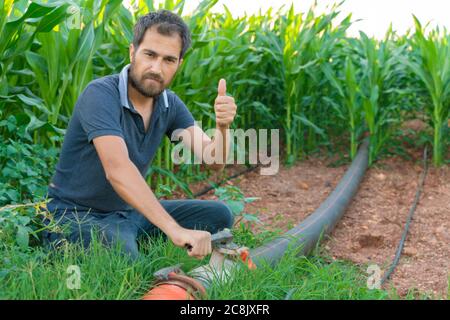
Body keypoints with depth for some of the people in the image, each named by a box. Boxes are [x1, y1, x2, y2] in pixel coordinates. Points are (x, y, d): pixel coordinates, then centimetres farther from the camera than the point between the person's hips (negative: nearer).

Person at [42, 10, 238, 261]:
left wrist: (222, 126, -32)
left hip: (129, 212, 8)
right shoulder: (101, 94, -24)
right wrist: (175, 230, -47)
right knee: (124, 258, -38)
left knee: (219, 215, 0)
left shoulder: (170, 105, -1)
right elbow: (117, 170, -38)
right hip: (75, 216, -7)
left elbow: (214, 162, -9)